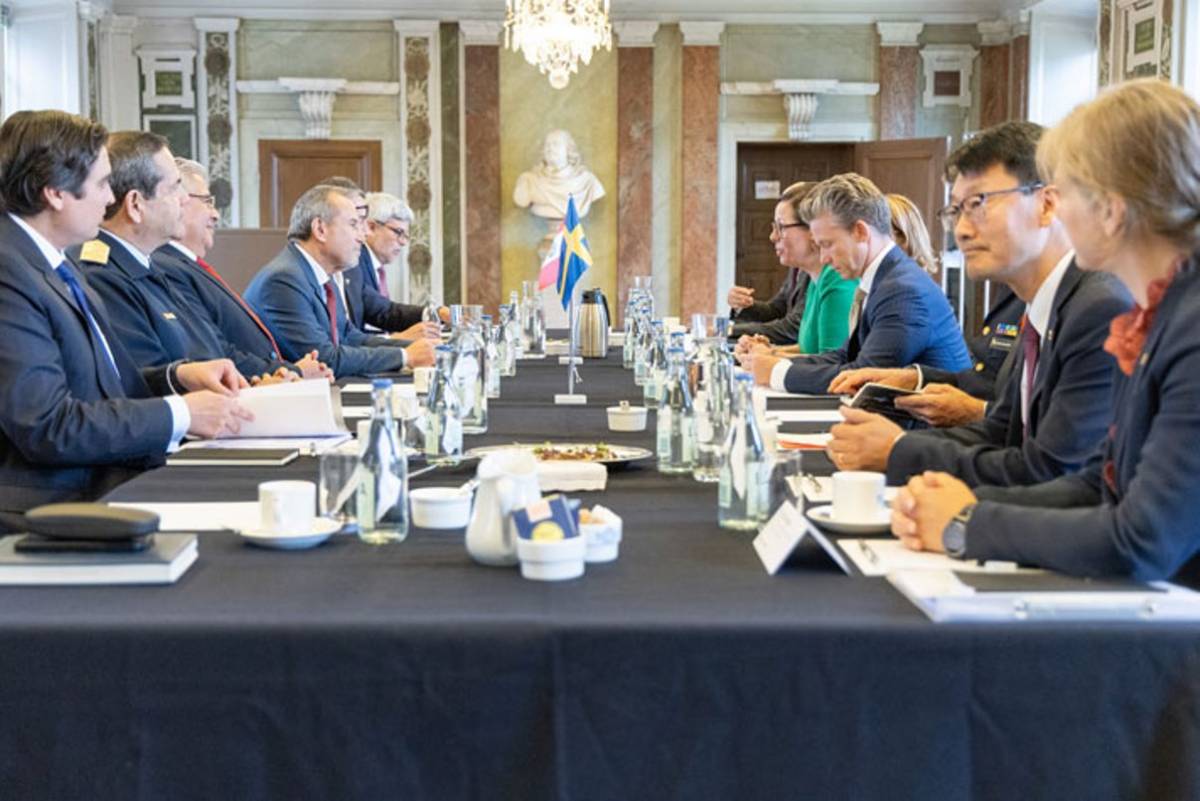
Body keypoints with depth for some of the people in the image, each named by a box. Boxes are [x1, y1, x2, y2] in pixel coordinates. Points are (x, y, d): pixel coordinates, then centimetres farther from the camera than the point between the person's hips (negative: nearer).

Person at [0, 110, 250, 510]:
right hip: (56, 503, -9)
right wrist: (181, 414, -17)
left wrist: (179, 376, 0)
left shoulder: (54, 263, 13)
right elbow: (48, 426, -22)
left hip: (105, 482, 9)